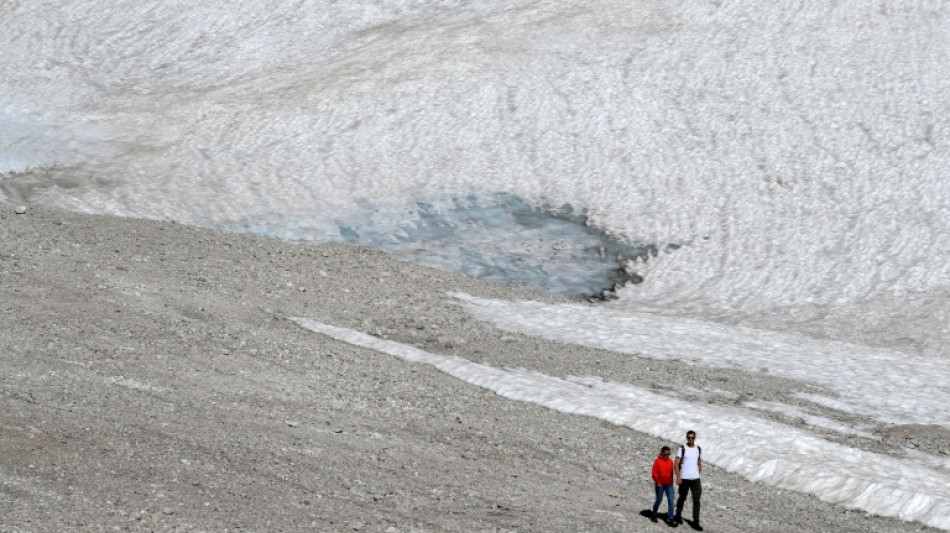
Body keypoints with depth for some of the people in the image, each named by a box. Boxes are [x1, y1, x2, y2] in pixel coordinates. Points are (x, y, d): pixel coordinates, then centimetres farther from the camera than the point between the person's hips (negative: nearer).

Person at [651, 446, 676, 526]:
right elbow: (654, 473, -8)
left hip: (669, 484, 3)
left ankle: (670, 519, -6)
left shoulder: (670, 461, 5)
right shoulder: (657, 461, -7)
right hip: (660, 485, -3)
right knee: (659, 500, 8)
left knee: (671, 500, -5)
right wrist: (658, 483, -13)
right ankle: (654, 514, 32)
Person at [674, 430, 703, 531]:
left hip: (695, 479, 3)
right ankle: (678, 516, 34)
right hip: (684, 479, -3)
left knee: (696, 500, -4)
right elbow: (676, 464, -9)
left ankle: (696, 523, -3)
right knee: (682, 498, 11)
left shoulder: (698, 449, 8)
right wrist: (678, 477, -16)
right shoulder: (682, 449, -7)